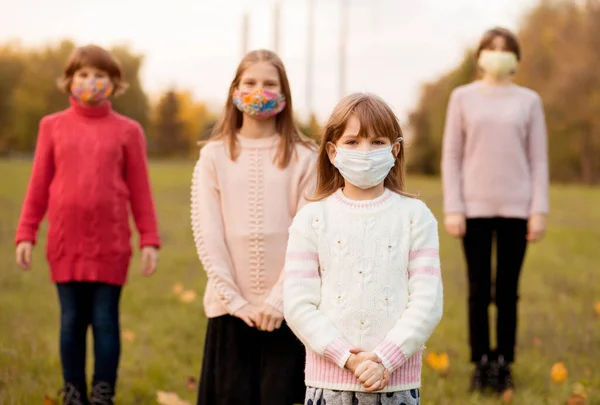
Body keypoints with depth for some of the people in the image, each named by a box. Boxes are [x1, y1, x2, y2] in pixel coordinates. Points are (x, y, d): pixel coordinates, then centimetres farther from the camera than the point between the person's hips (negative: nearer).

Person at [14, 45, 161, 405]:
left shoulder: (127, 131, 4)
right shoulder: (53, 126, 7)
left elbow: (140, 190, 4)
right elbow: (39, 185, 8)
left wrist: (150, 239, 0)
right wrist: (26, 234, 3)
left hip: (111, 243, -1)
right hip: (65, 242, 1)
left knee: (105, 321, 1)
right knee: (72, 321, 7)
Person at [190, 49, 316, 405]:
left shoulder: (303, 157, 1)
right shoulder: (215, 155, 3)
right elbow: (207, 233, -1)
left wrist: (279, 299, -12)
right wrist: (232, 298, -9)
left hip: (284, 307, -1)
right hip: (231, 306, 1)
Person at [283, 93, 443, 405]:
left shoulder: (415, 216, 2)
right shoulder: (312, 218, 2)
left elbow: (428, 301, -4)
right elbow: (298, 303, -3)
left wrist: (385, 359, -14)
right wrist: (346, 357, -13)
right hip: (329, 379, 0)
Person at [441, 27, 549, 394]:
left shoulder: (528, 101, 6)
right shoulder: (463, 98, 5)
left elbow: (539, 159, 5)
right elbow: (451, 156, 4)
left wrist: (539, 210, -2)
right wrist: (452, 208, -4)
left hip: (515, 208, 0)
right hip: (475, 208, 0)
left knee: (508, 290, 3)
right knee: (479, 289, 1)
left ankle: (503, 364, 12)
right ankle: (481, 364, 10)